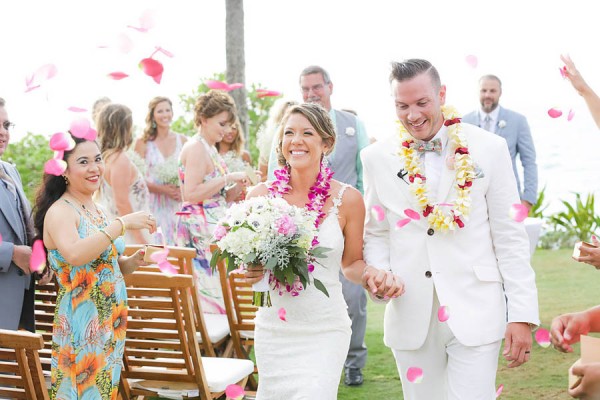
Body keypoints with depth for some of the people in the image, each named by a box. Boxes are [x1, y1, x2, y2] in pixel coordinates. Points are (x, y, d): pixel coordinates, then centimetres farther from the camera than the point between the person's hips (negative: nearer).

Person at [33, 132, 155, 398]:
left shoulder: (95, 209, 11)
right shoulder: (59, 212, -13)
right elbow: (75, 255, -32)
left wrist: (134, 261, 0)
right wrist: (122, 224, -29)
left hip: (111, 324, 8)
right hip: (81, 325, -8)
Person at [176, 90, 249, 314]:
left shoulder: (210, 149, 17)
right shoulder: (196, 147, -11)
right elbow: (191, 194, -23)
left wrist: (240, 184, 3)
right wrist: (228, 178, -18)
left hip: (213, 227, 9)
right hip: (201, 231, -9)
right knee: (211, 291, -8)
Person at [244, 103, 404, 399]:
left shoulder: (347, 199, -5)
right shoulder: (261, 196, -2)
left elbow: (351, 263, 6)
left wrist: (372, 275, -15)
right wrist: (250, 272, -13)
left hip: (324, 332, -2)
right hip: (273, 328, 2)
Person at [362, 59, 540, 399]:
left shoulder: (488, 149, -1)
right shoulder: (378, 158, 5)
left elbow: (510, 237, -1)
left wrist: (523, 315, -5)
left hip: (475, 315, -2)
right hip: (411, 317, 3)